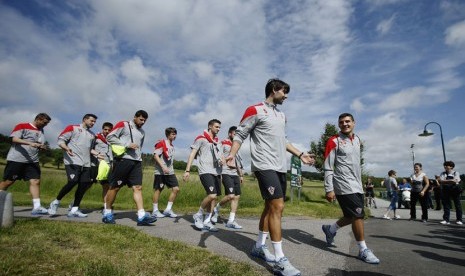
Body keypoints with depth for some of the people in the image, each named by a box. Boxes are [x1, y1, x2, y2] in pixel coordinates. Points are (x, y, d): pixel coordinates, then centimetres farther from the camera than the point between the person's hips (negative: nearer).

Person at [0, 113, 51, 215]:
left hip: (32, 161, 6)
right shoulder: (22, 126, -3)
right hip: (16, 160, -5)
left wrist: (42, 146, 1)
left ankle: (36, 207, -11)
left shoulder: (41, 130, 17)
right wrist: (30, 143, -26)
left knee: (35, 181, -7)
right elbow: (14, 139, -14)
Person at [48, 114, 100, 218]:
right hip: (72, 161, -6)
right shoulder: (72, 128, 4)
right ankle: (56, 202, 5)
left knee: (83, 185, -1)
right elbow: (60, 140, -2)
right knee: (73, 182, -19)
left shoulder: (92, 135, 22)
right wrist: (66, 148, -22)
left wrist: (97, 154, 11)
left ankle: (74, 210, 7)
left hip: (86, 163, 7)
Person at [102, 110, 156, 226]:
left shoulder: (142, 132, 22)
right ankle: (107, 213, 18)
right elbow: (110, 137, -6)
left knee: (137, 187, -4)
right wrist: (127, 145, -13)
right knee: (115, 187, 2)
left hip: (136, 162, 6)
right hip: (123, 160, -6)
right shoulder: (123, 125, 2)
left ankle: (142, 216, -9)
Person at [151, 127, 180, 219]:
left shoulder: (172, 146, 16)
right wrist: (163, 167, -23)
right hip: (160, 172, -7)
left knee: (176, 189, 0)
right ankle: (155, 211, 14)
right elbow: (155, 156, -16)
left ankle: (168, 209, 9)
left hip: (170, 172, 7)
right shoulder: (161, 143, -8)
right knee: (158, 190, 2)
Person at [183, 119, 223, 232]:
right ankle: (198, 215, 1)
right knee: (212, 195, -20)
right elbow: (192, 154, -5)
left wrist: (221, 161, 8)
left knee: (214, 197, 4)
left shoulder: (216, 141, 20)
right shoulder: (201, 139, 0)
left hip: (216, 172, 8)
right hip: (205, 171, -7)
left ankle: (207, 221, 14)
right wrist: (187, 170, -13)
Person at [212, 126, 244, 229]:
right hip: (226, 173, -8)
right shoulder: (223, 143, -2)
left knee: (237, 196, 0)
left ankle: (231, 221, 5)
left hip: (235, 174, 8)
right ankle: (216, 209, 9)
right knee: (231, 195, -17)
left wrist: (241, 175, 22)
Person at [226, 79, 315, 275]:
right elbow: (240, 134, -7)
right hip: (265, 166, -9)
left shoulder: (281, 115, 20)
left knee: (271, 207, 12)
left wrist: (300, 154, 26)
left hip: (280, 167, 9)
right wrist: (232, 154, -22)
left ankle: (259, 246, 27)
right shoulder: (255, 110, -4)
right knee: (277, 206, -14)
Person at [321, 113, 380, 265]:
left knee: (352, 216, 13)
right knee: (358, 215, -5)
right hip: (344, 185, -8)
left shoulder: (357, 140, 13)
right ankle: (363, 250, 11)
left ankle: (330, 229, 35)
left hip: (357, 185, 8)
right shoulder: (334, 141, -9)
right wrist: (329, 189, -16)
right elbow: (328, 168, -12)